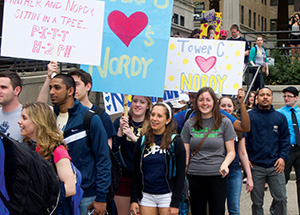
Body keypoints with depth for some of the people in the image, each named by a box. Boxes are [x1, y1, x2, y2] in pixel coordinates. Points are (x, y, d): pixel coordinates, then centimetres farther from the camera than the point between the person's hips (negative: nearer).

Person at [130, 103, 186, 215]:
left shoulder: (175, 142, -2)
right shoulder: (142, 141, 6)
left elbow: (181, 174, -4)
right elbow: (136, 172, 8)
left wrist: (175, 203, -10)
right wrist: (134, 200, 2)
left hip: (167, 195, -2)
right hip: (146, 196, 3)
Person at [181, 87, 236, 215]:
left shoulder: (224, 123, 2)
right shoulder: (190, 124, 7)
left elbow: (231, 152, 4)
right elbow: (185, 153, 9)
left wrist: (224, 165, -16)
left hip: (217, 175, -2)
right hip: (194, 175, 2)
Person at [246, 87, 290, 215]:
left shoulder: (280, 117, 10)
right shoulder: (248, 116, 1)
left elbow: (285, 139, 11)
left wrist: (283, 157, -2)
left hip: (275, 166, 2)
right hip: (255, 166, -2)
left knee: (281, 199, 2)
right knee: (257, 202, 6)